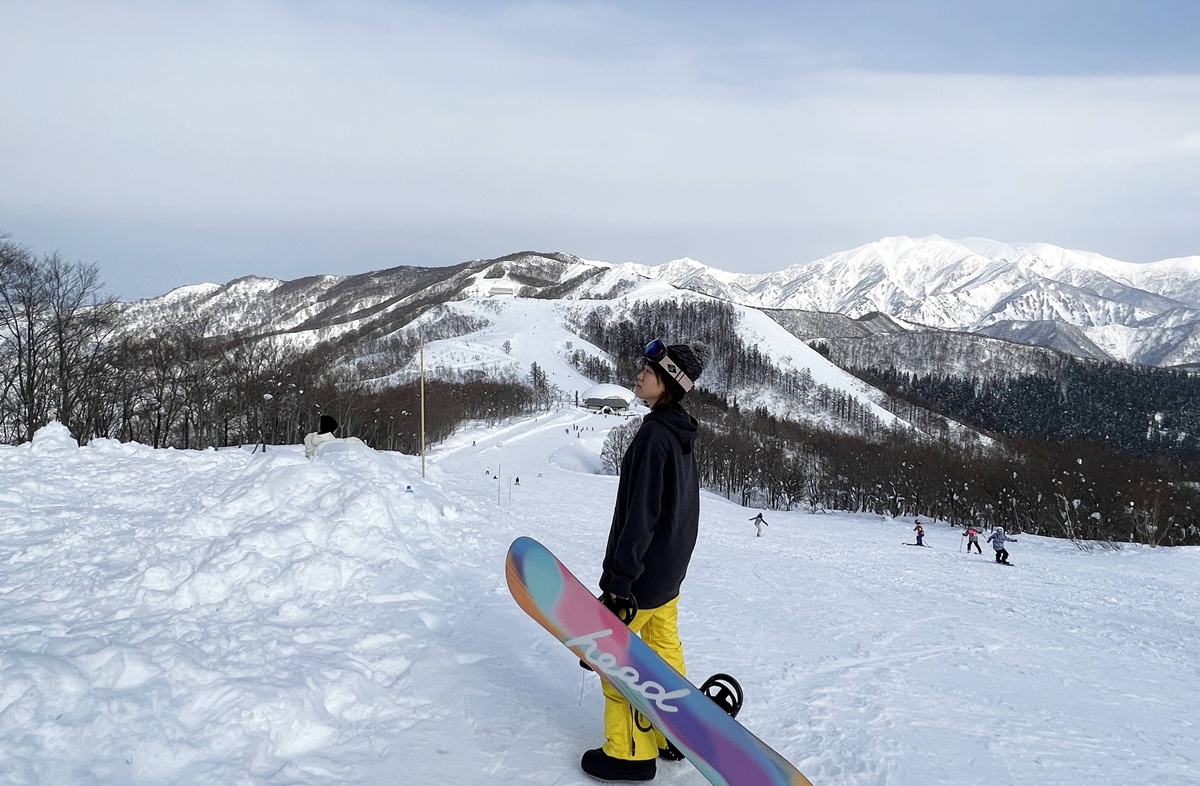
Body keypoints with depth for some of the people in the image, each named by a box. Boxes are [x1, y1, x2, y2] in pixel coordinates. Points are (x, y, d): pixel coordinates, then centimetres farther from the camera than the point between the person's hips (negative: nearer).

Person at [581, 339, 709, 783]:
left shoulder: (654, 435, -23)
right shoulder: (681, 435, 7)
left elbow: (639, 515, -25)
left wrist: (619, 579, -23)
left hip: (643, 571, -9)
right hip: (672, 568, 9)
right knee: (666, 649, 19)